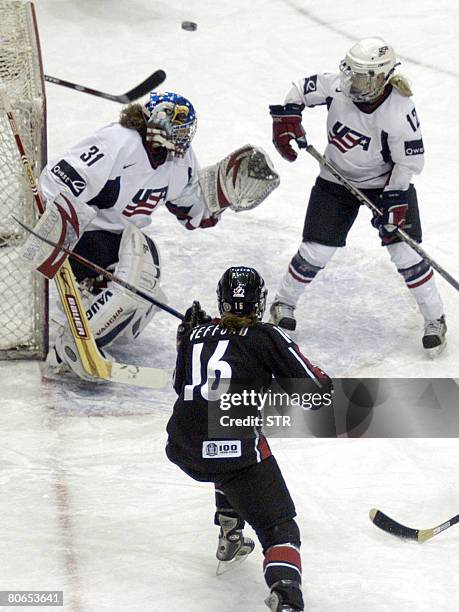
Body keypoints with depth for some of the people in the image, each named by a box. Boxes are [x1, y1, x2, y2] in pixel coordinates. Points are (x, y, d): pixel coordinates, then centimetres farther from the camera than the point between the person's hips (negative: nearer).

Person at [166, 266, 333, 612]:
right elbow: (316, 389, 4)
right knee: (278, 527, -2)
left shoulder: (197, 333, 18)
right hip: (233, 446, -5)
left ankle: (230, 538, 39)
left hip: (182, 449, 5)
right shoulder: (266, 337, 4)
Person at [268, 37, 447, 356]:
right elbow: (300, 90, -2)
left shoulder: (401, 112, -28)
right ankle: (284, 304, 25)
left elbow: (410, 162, -18)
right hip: (337, 179, 2)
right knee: (316, 252, 1)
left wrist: (394, 199, -23)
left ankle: (436, 320, 9)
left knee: (406, 253, -8)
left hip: (387, 182, -2)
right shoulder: (337, 87, -21)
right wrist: (287, 118, -15)